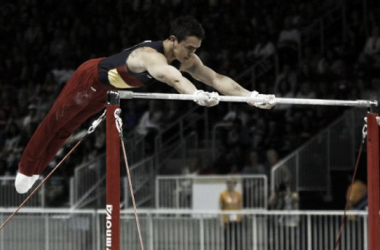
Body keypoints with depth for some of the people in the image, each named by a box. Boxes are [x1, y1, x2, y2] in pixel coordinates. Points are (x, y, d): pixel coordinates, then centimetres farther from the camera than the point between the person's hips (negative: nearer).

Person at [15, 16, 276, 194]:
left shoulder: (186, 59, -21)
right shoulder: (150, 55, -46)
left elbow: (217, 78, -27)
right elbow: (172, 78, -67)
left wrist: (252, 96, -41)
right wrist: (198, 95, -85)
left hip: (110, 89, 7)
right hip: (91, 78, -7)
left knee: (67, 127, 22)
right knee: (56, 121, 13)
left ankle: (36, 170, 39)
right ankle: (27, 169, 32)